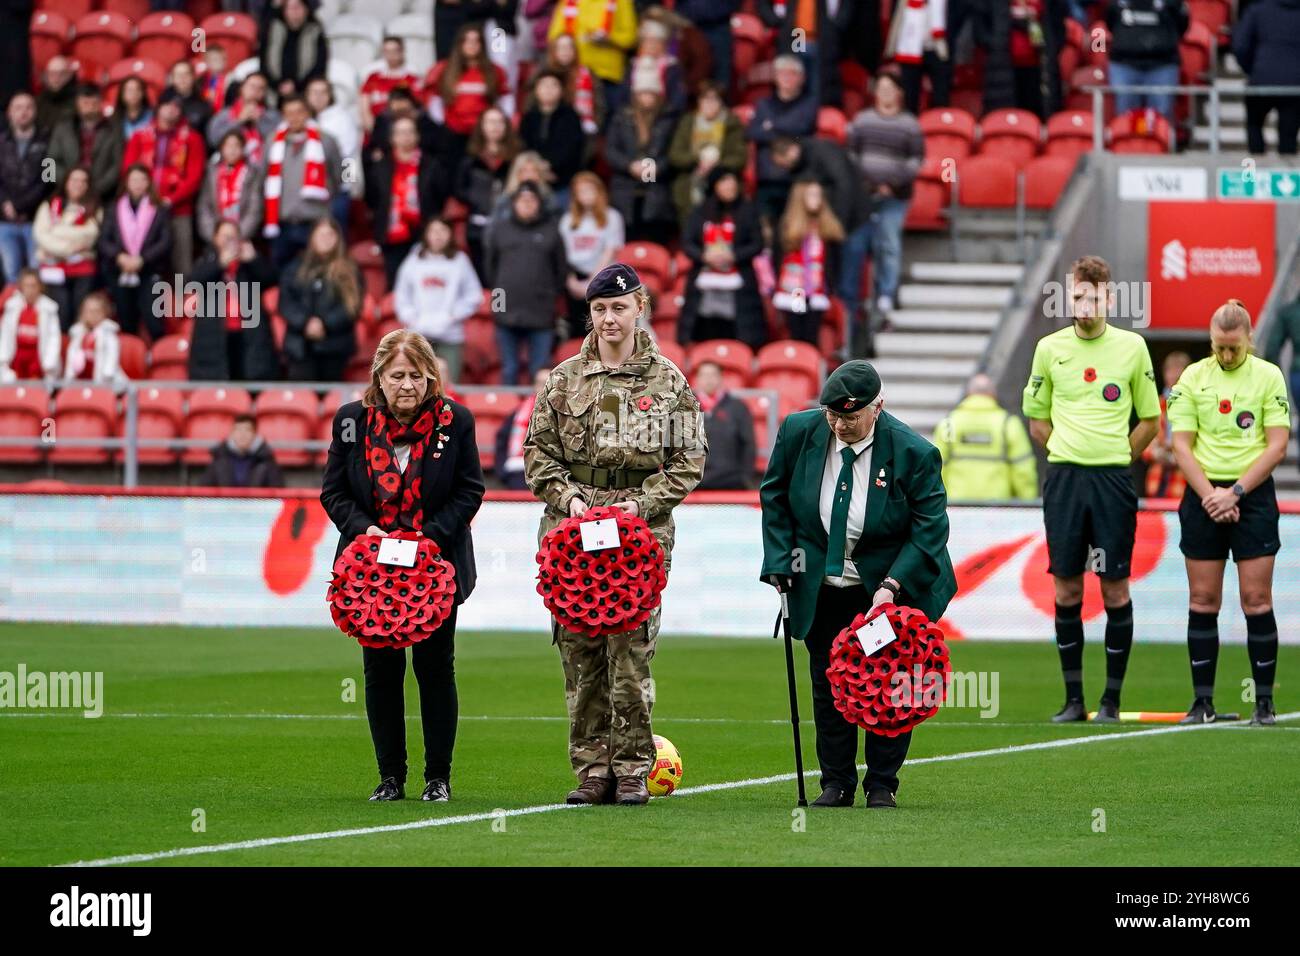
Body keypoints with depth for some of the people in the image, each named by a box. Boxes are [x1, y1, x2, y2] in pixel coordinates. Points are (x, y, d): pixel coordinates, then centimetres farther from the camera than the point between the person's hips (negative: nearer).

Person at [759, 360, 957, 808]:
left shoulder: (914, 453, -20)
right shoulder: (798, 431, -11)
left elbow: (930, 529, -14)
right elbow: (773, 495, 5)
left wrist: (892, 585, -24)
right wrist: (780, 563, -2)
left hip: (890, 586, -3)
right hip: (821, 587, 3)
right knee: (827, 685, 6)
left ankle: (882, 785, 11)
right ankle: (836, 783, 14)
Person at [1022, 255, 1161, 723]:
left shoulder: (1132, 347, 2)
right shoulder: (1050, 348, 5)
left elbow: (1150, 419, 9)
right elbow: (1036, 418, 16)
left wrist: (1115, 458, 2)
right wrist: (1068, 454, 6)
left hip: (1113, 480, -1)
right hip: (1063, 475, 1)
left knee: (1115, 589, -1)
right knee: (1066, 589, 2)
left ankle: (1111, 699, 5)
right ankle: (1073, 698, 8)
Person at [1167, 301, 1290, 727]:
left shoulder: (1269, 376, 0)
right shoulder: (1192, 377, 4)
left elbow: (1277, 445, -4)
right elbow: (1181, 444, 2)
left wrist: (1235, 492, -11)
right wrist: (1210, 494, -10)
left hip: (1253, 494, -2)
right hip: (1203, 496, 2)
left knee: (1256, 600, -4)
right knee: (1202, 601, 1)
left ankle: (1264, 701, 1)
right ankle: (1202, 701, 6)